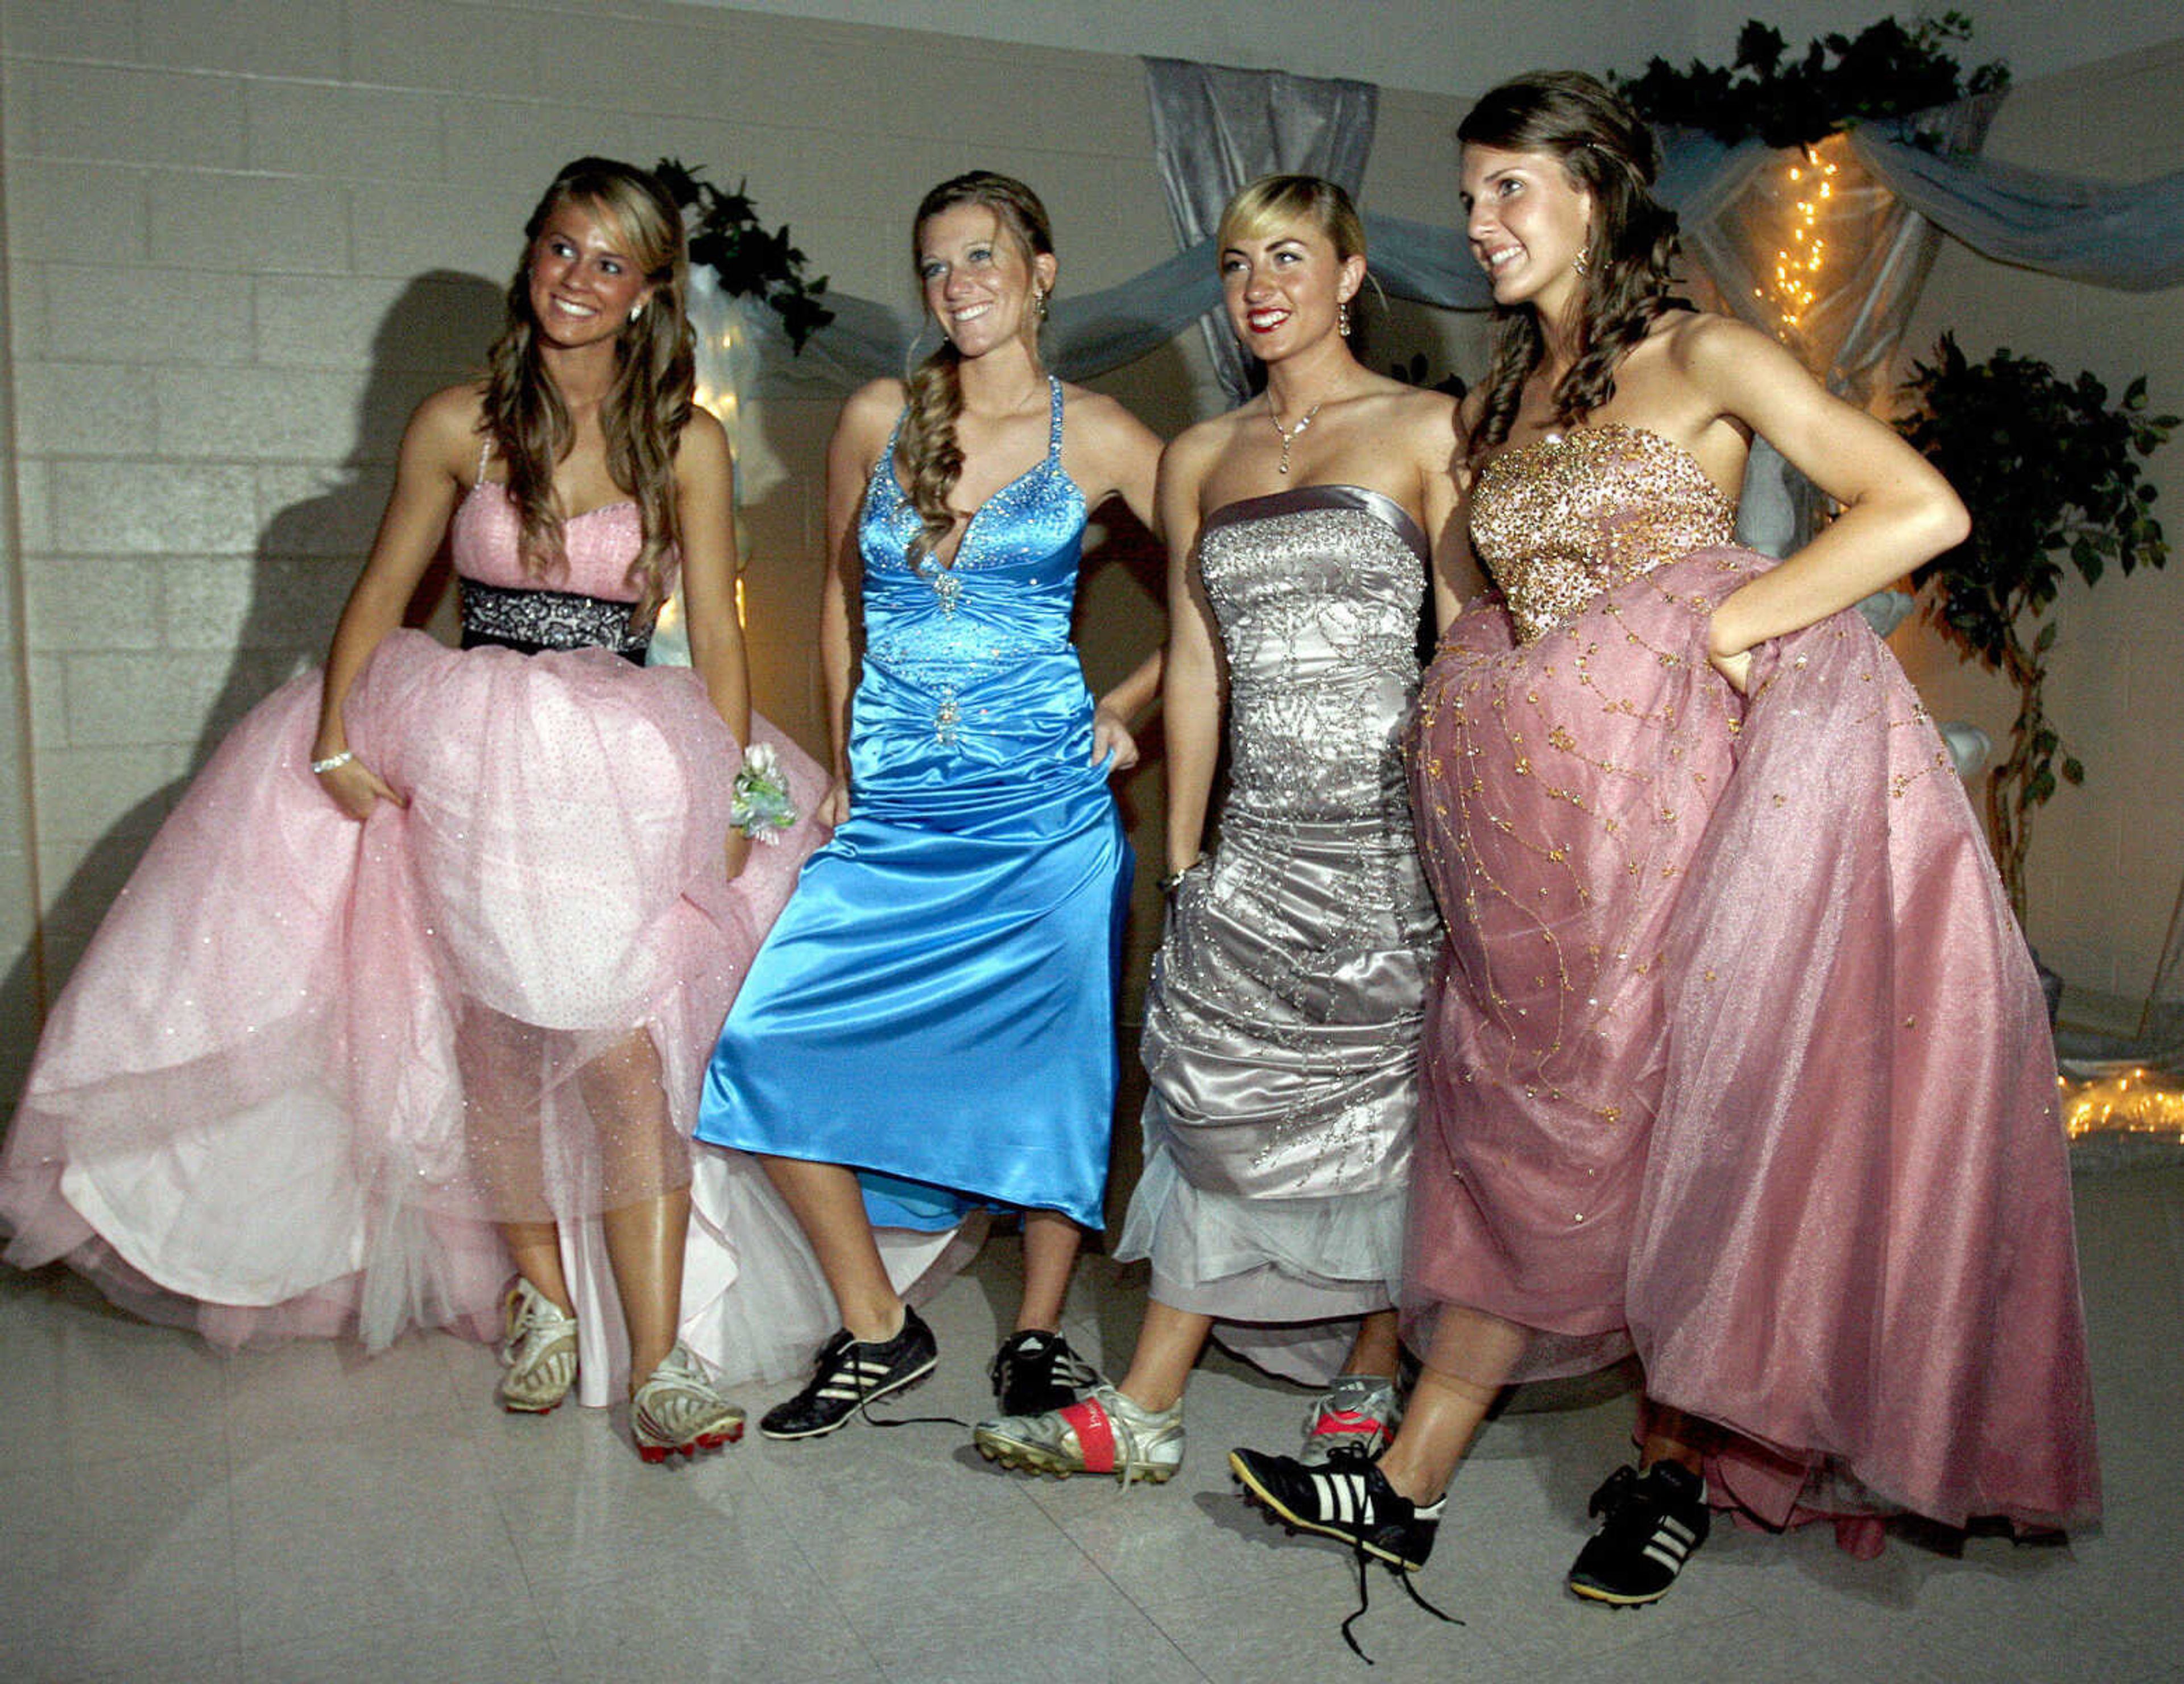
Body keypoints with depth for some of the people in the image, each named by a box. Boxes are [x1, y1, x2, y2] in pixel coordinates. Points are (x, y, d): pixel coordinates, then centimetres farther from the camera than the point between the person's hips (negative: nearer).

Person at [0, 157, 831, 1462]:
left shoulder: (687, 443, 2)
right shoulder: (460, 425, 3)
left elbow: (719, 641, 3)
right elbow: (381, 592, 10)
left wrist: (732, 802, -3)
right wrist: (336, 737, -1)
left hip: (626, 768, -1)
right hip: (465, 760, 1)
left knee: (621, 1051, -10)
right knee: (503, 1042, 3)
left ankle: (660, 1362, -7)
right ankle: (539, 1295, 24)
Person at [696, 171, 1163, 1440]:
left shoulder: (1098, 437, 1)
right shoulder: (877, 421, 8)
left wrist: (1131, 706, 1)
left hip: (1046, 803, -2)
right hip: (894, 810, 3)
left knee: (1050, 1061, 2)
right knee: (773, 1043, -7)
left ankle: (1040, 1333, 22)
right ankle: (878, 1330, 9)